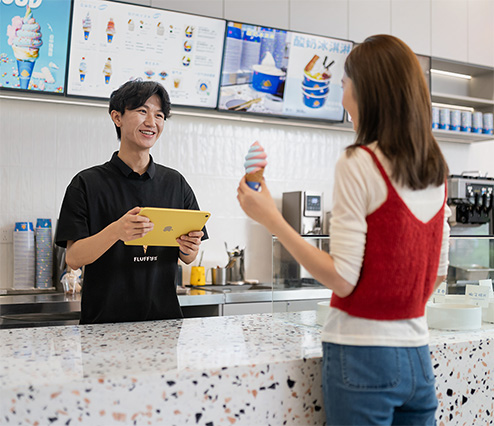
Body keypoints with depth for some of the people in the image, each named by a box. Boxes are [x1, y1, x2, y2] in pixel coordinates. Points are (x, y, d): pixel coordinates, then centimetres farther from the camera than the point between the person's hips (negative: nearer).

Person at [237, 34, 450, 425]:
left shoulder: (358, 164, -15)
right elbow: (438, 273, 12)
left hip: (364, 356, -6)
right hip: (417, 358, 6)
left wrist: (271, 218, -14)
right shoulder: (436, 171, 6)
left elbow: (343, 279, -18)